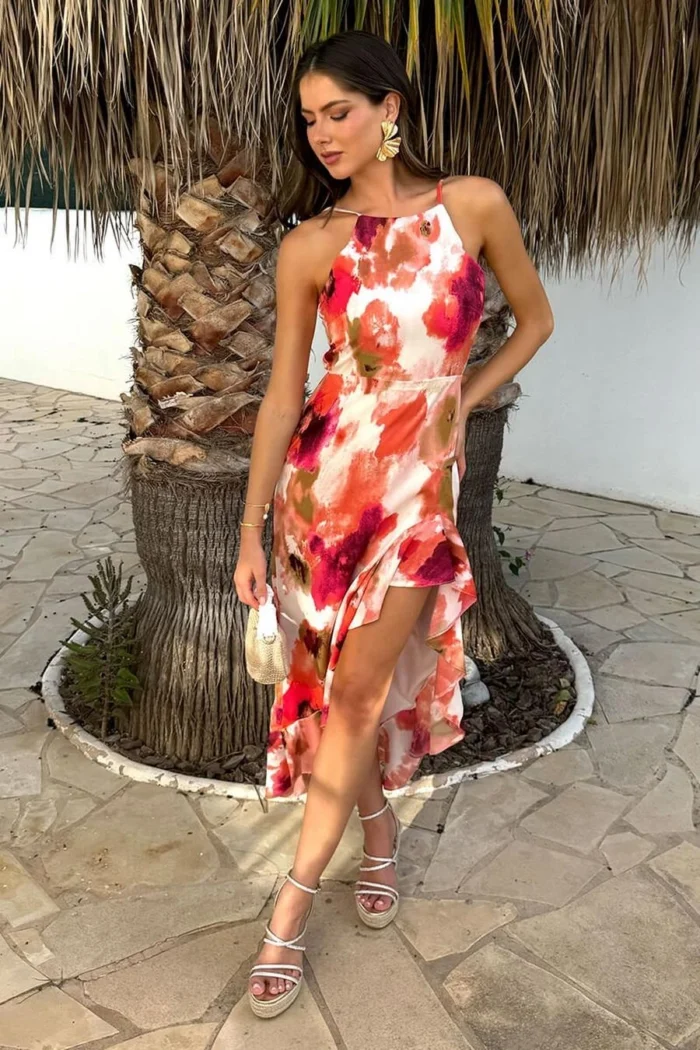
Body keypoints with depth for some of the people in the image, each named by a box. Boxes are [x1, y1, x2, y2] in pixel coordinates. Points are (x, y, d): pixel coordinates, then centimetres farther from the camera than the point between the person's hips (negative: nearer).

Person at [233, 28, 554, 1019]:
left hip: (420, 481, -1)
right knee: (337, 679, 12)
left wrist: (461, 403, 6)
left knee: (357, 691, 1)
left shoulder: (474, 205, -4)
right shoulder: (309, 244, -3)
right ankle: (379, 827, 40)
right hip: (325, 475, 2)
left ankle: (293, 905, 17)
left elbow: (535, 320, 11)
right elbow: (283, 391, -1)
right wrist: (251, 528, -2)